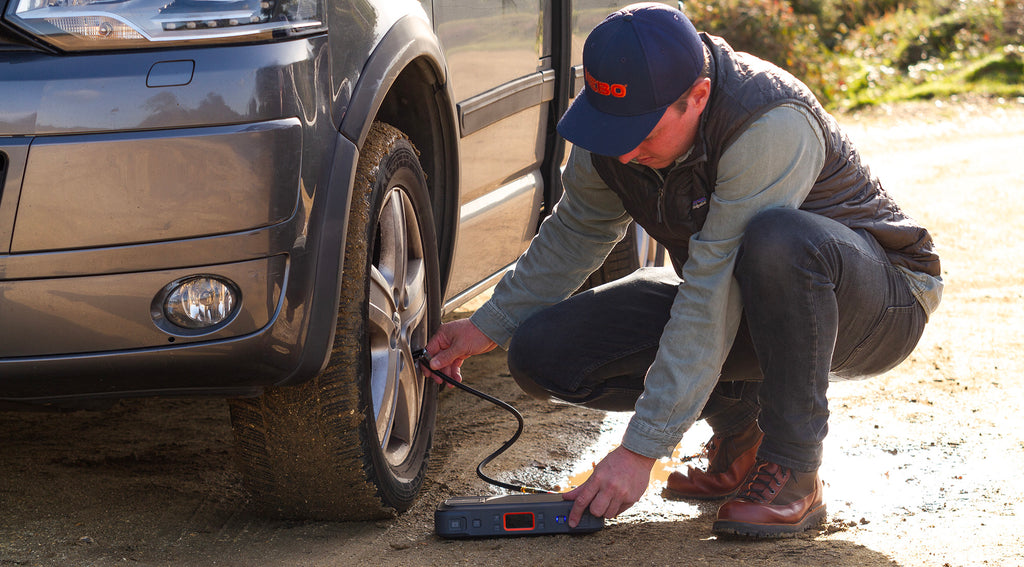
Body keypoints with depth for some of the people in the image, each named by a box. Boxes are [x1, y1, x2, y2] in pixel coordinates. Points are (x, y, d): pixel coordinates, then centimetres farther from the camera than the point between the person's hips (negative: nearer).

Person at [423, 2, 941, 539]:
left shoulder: (770, 127, -34)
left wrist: (641, 449, -34)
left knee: (775, 238, -42)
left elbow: (714, 296, -35)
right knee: (542, 351, -12)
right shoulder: (617, 119, -11)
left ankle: (793, 470, -24)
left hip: (877, 299, -6)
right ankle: (739, 420, 6)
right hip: (742, 303, 7)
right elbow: (576, 232, 10)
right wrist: (488, 326, 4)